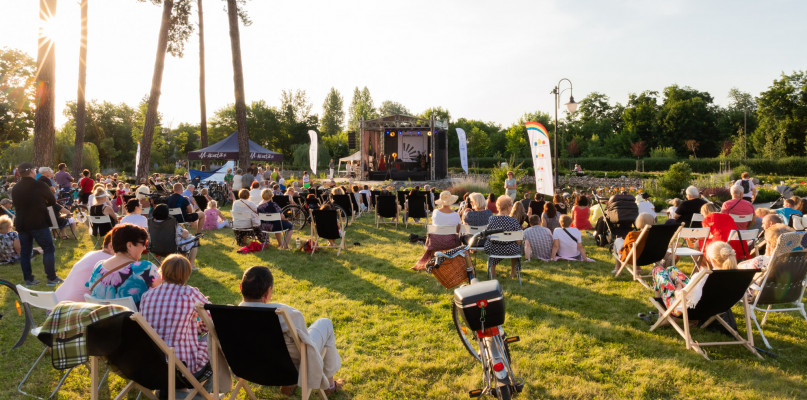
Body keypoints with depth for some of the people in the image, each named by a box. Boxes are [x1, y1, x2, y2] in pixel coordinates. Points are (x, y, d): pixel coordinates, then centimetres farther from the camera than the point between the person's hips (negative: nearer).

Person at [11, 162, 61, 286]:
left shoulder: (14, 189, 5)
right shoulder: (40, 186, -11)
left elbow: (17, 206, 16)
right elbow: (52, 201, -1)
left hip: (21, 224, 5)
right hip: (39, 223, -5)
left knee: (25, 251, 11)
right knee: (48, 249, 2)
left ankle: (28, 279, 15)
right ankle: (52, 278, 1)